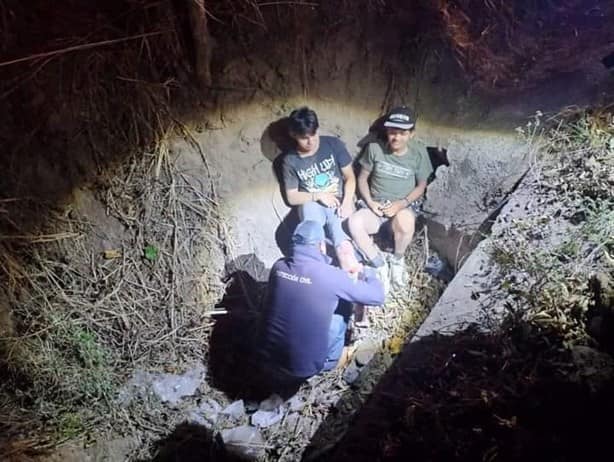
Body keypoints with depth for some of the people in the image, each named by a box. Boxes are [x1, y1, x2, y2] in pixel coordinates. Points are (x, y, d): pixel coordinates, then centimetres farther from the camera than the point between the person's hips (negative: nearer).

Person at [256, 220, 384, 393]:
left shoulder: (279, 266, -2)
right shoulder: (330, 275, -16)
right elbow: (377, 297, -3)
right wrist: (368, 273, 18)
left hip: (267, 360, 4)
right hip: (304, 367, -4)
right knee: (343, 305, 12)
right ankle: (330, 360, 29)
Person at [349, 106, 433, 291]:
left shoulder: (419, 153, -4)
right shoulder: (374, 148, -3)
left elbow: (421, 186, 2)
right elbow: (362, 178, 5)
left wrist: (400, 204, -13)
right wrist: (370, 202, -11)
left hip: (404, 205, -1)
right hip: (376, 205, 1)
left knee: (404, 223, -39)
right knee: (354, 223, -32)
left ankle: (397, 260, -4)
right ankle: (380, 265, -12)